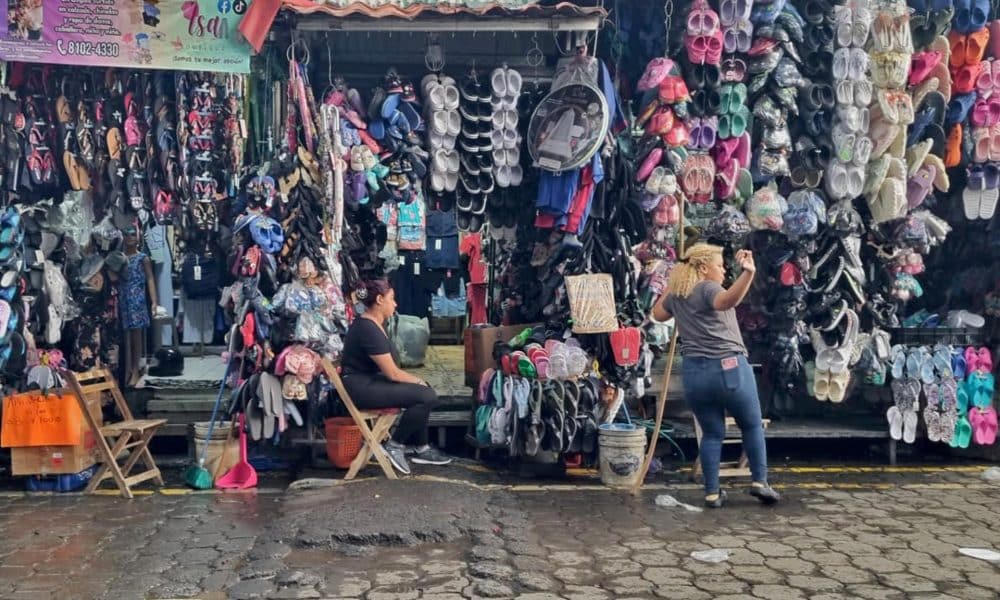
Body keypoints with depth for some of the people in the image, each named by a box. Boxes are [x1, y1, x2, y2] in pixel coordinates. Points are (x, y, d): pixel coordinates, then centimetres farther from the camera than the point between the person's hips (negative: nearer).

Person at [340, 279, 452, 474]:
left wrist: (415, 380, 1)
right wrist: (418, 381, -5)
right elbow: (392, 373, -20)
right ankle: (394, 445, -3)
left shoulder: (373, 324, 10)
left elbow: (389, 369, 9)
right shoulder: (369, 330, -22)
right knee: (427, 397, -16)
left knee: (425, 391, 11)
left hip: (369, 381, 11)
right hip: (360, 388, -11)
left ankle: (419, 448, 14)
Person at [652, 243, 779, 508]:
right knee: (752, 426, 16)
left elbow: (658, 314, 34)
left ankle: (712, 493, 15)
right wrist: (749, 272, -46)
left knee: (712, 433, 16)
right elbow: (728, 300, -32)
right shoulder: (708, 288, -8)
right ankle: (760, 482, 17)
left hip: (693, 373, 6)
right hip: (729, 367, -5)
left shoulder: (676, 295, 13)